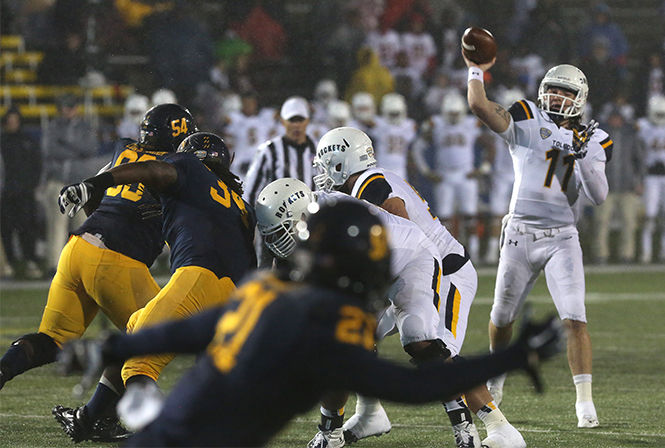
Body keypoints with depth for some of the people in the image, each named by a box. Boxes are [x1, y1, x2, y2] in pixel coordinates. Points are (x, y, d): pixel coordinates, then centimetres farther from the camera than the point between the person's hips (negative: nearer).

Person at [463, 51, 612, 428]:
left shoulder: (593, 141, 4)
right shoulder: (527, 121, -2)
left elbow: (599, 196, -6)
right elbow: (479, 105, -16)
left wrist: (583, 154, -17)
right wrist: (476, 70, -6)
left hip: (562, 238, 0)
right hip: (520, 236, 0)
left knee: (575, 319, -14)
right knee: (502, 317, 15)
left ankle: (585, 402, -11)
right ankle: (496, 380, 41)